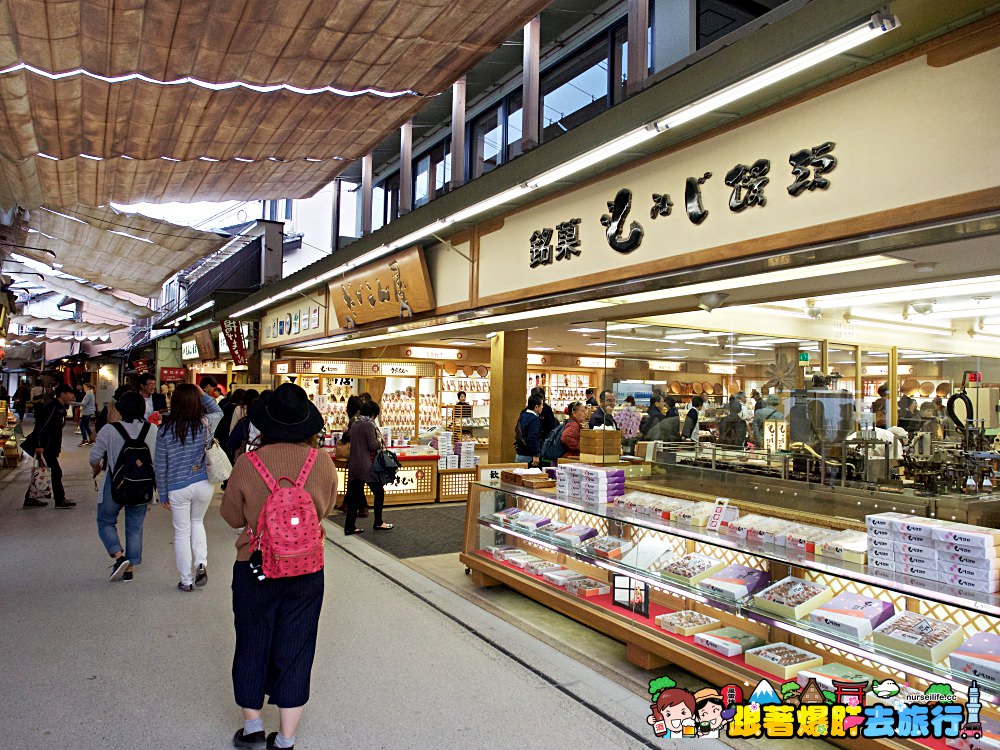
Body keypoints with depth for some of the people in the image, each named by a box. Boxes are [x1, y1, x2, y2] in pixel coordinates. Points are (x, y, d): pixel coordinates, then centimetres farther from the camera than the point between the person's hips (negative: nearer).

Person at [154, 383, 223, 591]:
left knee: (181, 533, 12)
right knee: (197, 522, 26)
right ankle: (201, 564, 8)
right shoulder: (205, 423, -8)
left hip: (177, 488, -1)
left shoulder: (165, 430, -8)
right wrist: (203, 394, 8)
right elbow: (218, 412, 19)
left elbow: (160, 466, -3)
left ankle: (186, 580, 21)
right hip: (203, 484, 1)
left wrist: (163, 494, 7)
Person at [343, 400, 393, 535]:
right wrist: (379, 440, 4)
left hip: (354, 465, 8)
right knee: (379, 492, 8)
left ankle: (349, 527, 7)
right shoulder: (369, 425, -12)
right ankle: (378, 523, 15)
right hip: (366, 466, -8)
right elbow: (373, 446, -15)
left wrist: (375, 439, 15)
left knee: (355, 495, 9)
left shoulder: (355, 424, 12)